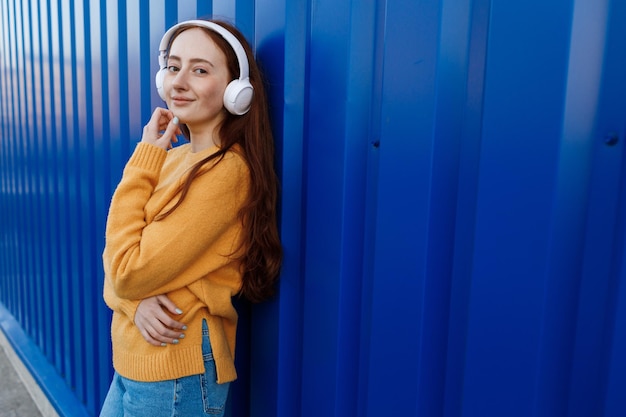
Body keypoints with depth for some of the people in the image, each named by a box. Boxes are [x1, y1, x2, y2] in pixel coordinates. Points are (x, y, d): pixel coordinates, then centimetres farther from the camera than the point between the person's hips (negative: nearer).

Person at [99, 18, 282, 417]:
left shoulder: (226, 170, -21)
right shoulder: (172, 158, 3)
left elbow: (129, 273, -21)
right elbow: (116, 263, 4)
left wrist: (144, 158, -16)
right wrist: (136, 301, -17)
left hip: (177, 375, -7)